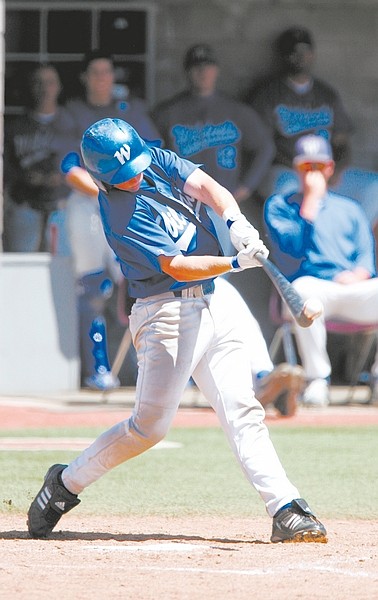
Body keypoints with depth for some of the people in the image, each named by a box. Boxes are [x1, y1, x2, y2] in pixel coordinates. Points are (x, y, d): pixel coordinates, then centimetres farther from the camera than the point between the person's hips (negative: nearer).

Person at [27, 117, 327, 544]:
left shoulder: (157, 161, 5)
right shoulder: (121, 217, -17)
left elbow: (205, 186, -7)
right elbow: (178, 267, -21)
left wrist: (235, 221, -26)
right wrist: (236, 263, -31)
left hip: (210, 306, 7)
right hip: (166, 313, -7)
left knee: (242, 412, -1)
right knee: (151, 424, -9)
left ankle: (286, 511, -8)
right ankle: (65, 483, 9)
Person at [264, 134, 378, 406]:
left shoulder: (350, 208, 24)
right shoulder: (279, 206, 15)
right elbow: (294, 246, -4)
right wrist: (311, 198, -2)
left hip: (354, 290, 3)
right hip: (315, 287, -3)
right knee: (303, 288, -41)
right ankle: (317, 380, -28)